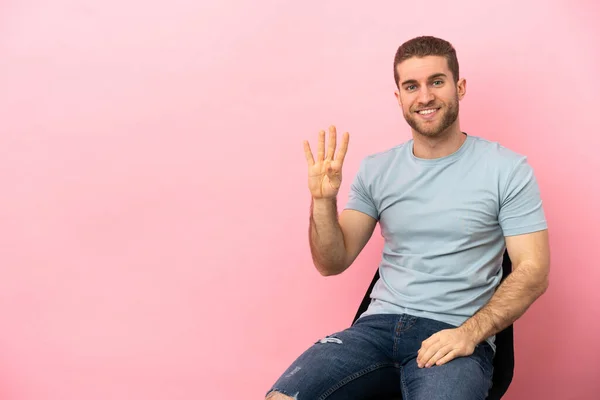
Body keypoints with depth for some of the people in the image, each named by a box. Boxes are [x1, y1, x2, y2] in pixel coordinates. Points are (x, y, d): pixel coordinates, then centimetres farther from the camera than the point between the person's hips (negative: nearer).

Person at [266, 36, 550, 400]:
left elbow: (533, 271, -3)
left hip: (456, 335, -2)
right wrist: (323, 200, -9)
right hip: (379, 325, 3)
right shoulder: (376, 170, 10)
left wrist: (470, 333, -17)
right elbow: (332, 264, 9)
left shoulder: (507, 170, 0)